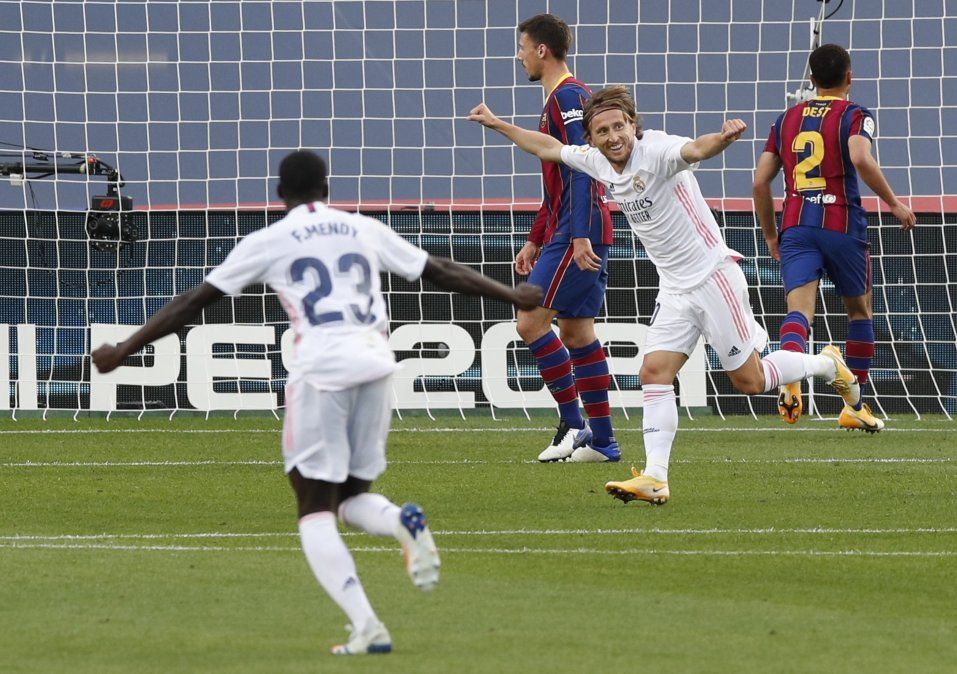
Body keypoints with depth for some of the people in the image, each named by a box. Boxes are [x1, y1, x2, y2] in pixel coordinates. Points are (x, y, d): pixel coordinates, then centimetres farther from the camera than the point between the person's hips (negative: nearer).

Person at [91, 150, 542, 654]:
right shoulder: (365, 231, 17)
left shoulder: (268, 242, 7)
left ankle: (366, 627, -15)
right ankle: (405, 523, -19)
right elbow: (443, 273, 25)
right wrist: (511, 296, 38)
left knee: (315, 511, 3)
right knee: (353, 498, 18)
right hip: (376, 364, 4)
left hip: (320, 368, -4)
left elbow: (194, 301, 7)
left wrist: (124, 350, 13)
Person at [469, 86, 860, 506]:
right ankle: (655, 478, -9)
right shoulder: (598, 161, 3)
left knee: (749, 381, 1)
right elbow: (549, 148, 21)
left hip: (713, 277, -7)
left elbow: (695, 150, -41)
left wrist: (723, 138, -63)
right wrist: (496, 124, 27)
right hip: (675, 290, 7)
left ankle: (828, 365, 26)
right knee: (655, 373, -7)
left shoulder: (655, 150, -20)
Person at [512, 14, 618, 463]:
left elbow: (582, 168, -21)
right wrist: (535, 241, 29)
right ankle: (601, 439, 10)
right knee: (577, 331, 10)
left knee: (531, 321, -11)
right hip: (574, 235, 10)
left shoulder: (567, 97, -11)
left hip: (577, 236, -10)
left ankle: (572, 424, -8)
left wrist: (579, 235, -27)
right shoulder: (559, 99, 21)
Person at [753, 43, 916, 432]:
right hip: (842, 225, -2)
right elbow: (860, 159, -20)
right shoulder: (854, 115, 2)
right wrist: (894, 204, -9)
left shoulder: (787, 120, 16)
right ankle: (854, 405, 19)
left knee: (800, 308, -12)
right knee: (859, 310, 17)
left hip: (795, 226, 2)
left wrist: (770, 236, 24)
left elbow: (760, 183, 13)